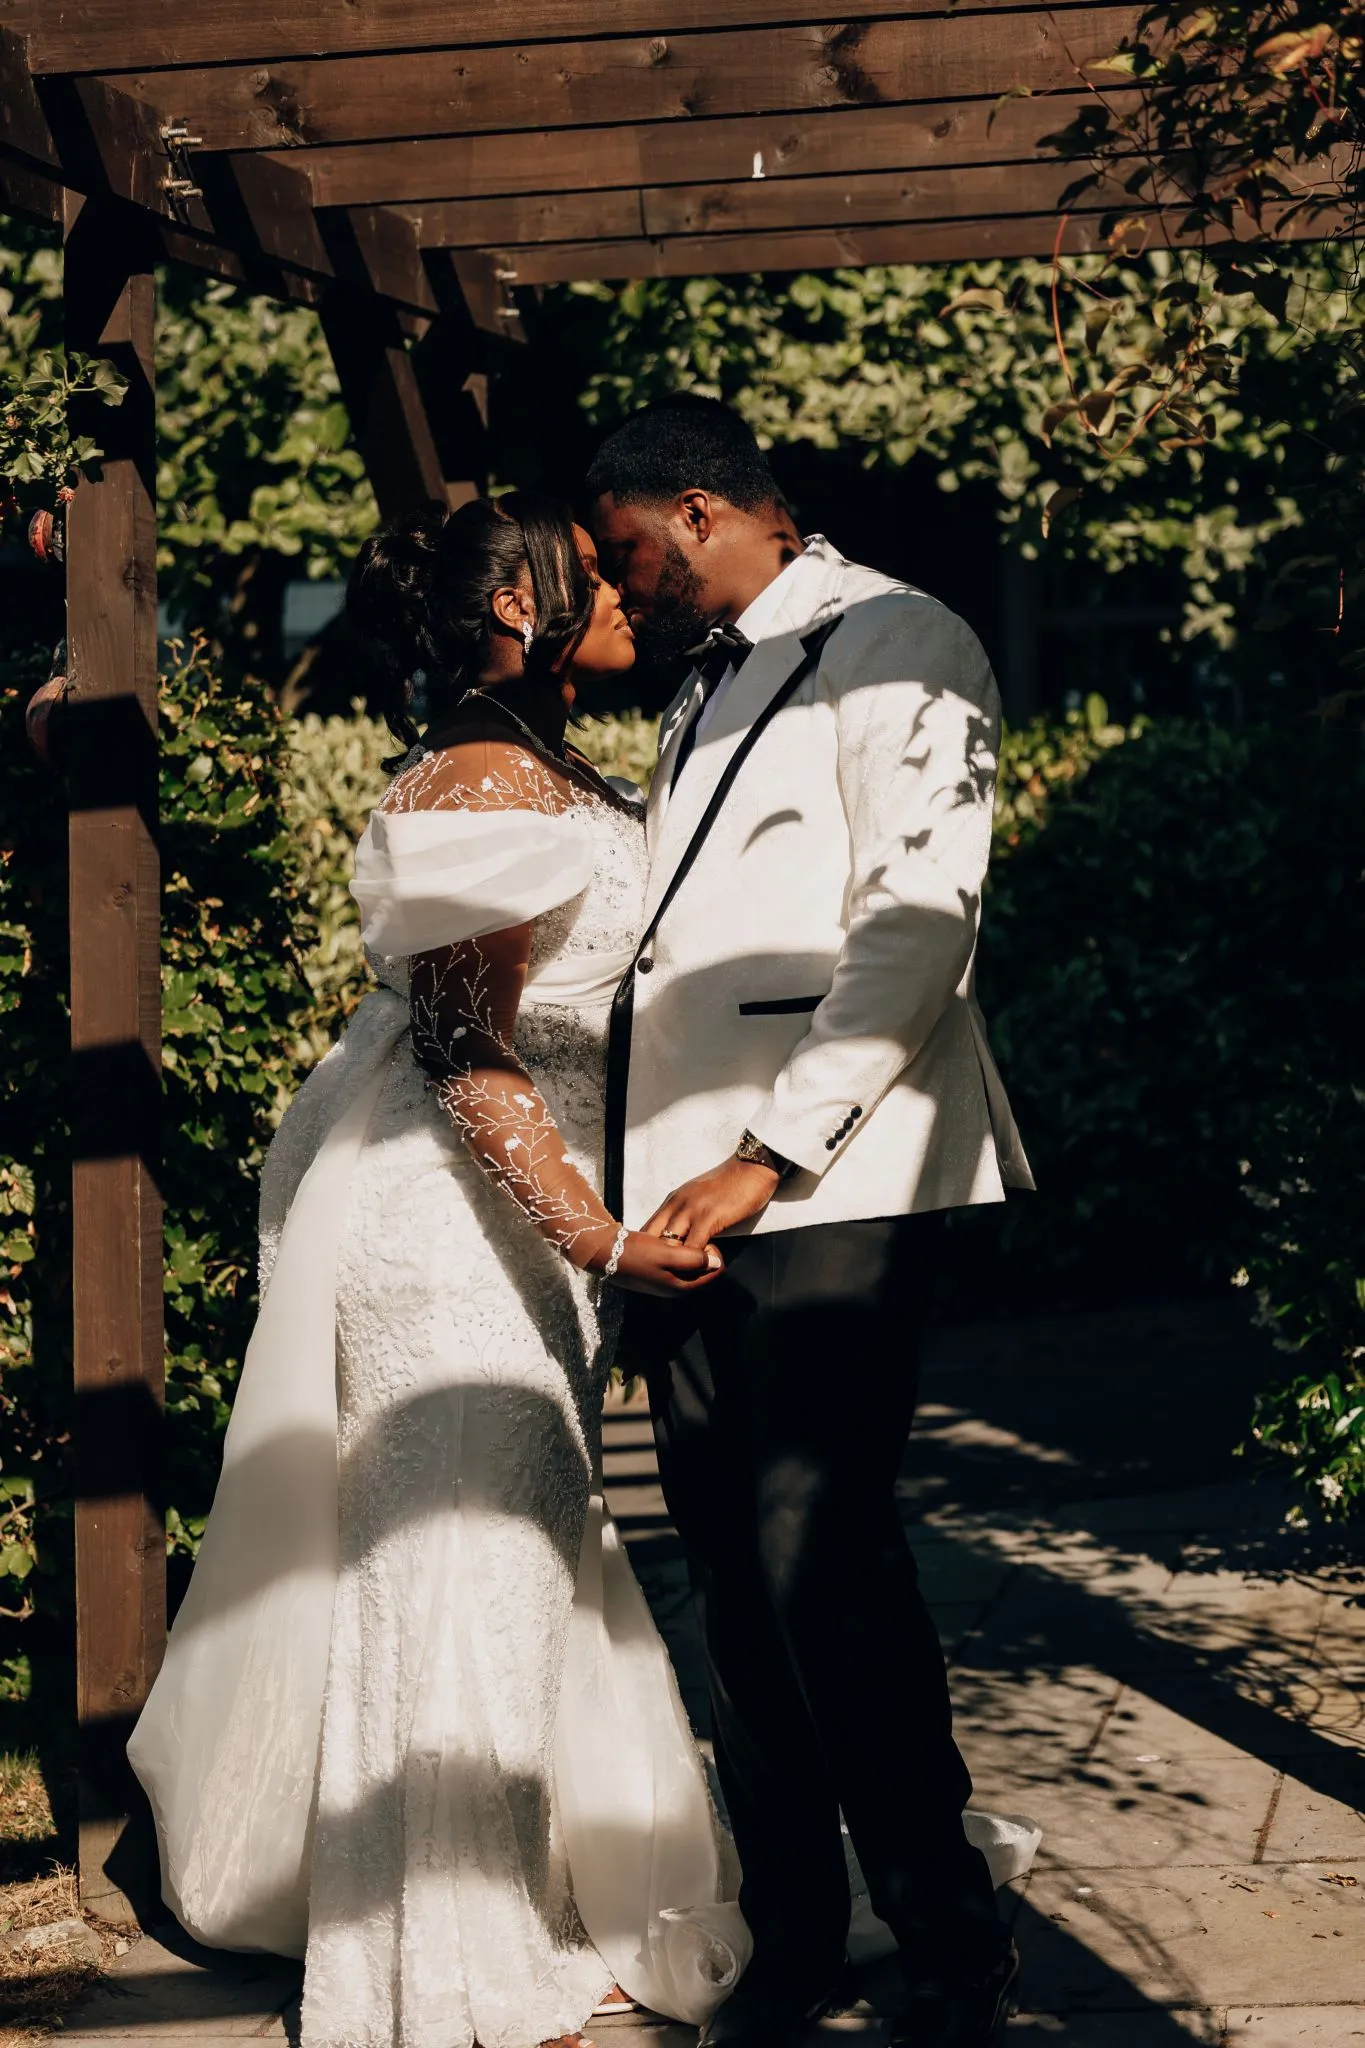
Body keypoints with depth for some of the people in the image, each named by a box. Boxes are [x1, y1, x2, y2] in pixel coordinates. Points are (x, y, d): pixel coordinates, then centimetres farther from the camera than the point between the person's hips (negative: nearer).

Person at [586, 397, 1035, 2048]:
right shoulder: (704, 693, 24)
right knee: (732, 1560, 5)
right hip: (686, 1191, 8)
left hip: (830, 1186, -8)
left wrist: (765, 1160, -16)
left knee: (818, 1546, -13)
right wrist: (648, 1175, 11)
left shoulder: (893, 647, -2)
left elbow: (918, 926, -12)